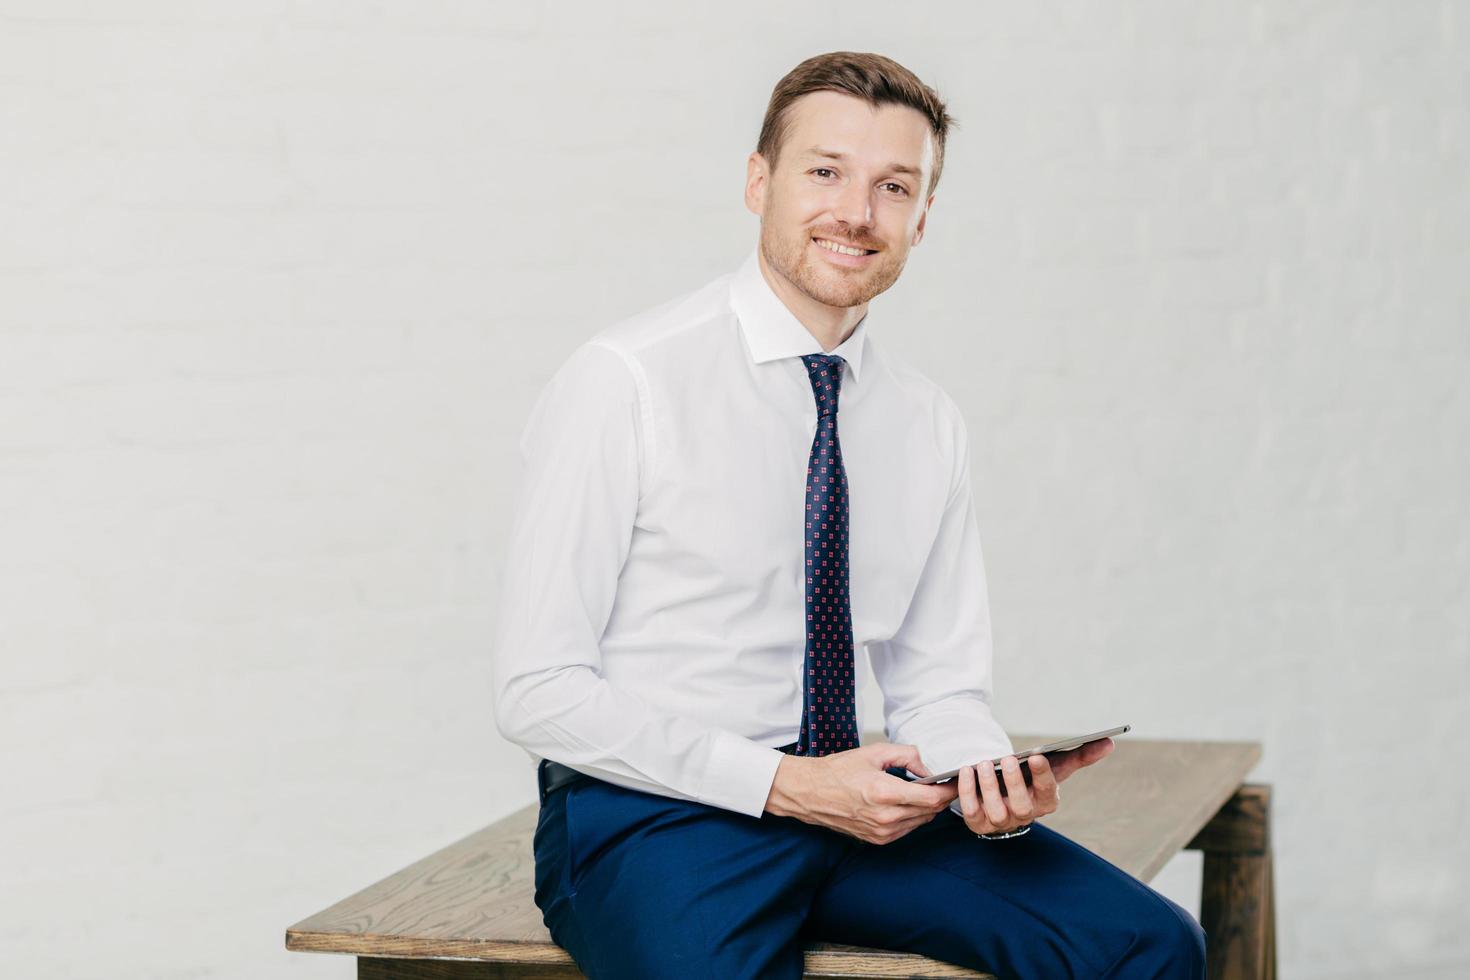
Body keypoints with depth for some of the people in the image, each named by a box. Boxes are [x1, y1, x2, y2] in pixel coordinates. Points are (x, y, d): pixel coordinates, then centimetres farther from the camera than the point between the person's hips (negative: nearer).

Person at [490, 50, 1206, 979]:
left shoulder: (931, 425, 9)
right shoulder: (625, 382, -10)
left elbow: (938, 682, 14)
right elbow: (538, 690, -12)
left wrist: (989, 779, -10)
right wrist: (786, 784, -18)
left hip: (858, 800, 5)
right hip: (651, 815, -5)